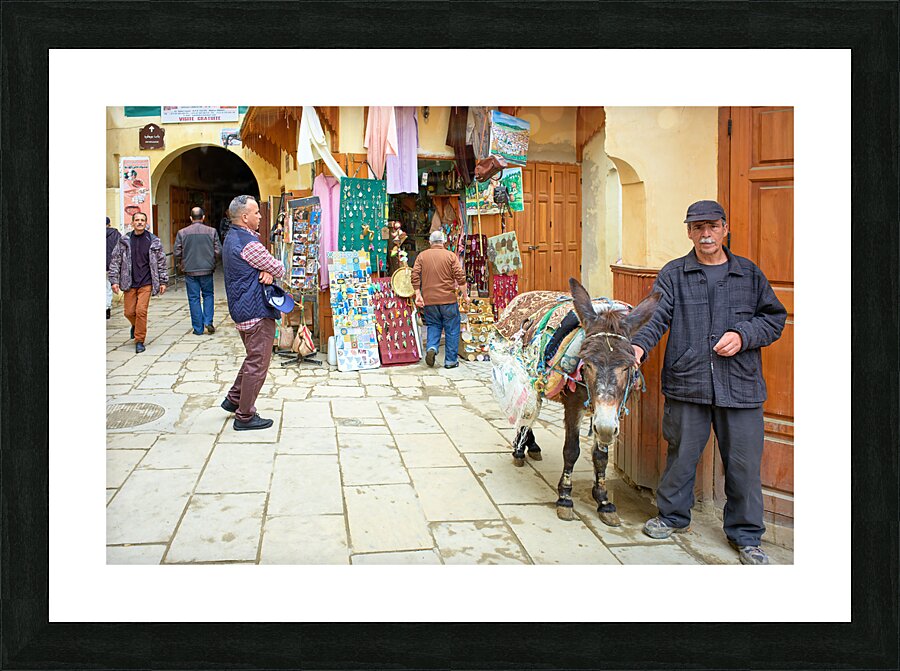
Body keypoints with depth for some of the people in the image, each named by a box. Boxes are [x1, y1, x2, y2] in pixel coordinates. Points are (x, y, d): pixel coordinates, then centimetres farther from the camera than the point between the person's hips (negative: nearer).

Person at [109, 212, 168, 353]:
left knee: (141, 311, -10)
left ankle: (139, 341, 3)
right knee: (129, 312, 5)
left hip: (146, 283, -2)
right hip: (130, 283, 2)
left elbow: (161, 262, 6)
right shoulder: (124, 241, 3)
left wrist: (163, 281, 4)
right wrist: (114, 281, -1)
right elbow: (115, 261, 6)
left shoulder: (153, 241, 1)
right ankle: (135, 326, 39)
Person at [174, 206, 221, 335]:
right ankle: (208, 321, 1)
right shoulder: (211, 231, -3)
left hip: (190, 271, 0)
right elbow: (218, 251, -4)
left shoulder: (182, 232, -3)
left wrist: (181, 264, 16)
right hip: (207, 270, 0)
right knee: (208, 295, 16)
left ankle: (198, 328, 8)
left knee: (194, 298, 6)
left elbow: (177, 252, -2)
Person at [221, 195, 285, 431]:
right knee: (257, 364, -2)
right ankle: (245, 416, 4)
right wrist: (271, 271, 7)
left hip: (242, 310, 11)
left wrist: (266, 272, -9)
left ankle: (234, 399, 31)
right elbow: (279, 270, -14)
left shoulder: (232, 238, 14)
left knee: (253, 358, 24)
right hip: (257, 311, -11)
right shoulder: (249, 243, -19)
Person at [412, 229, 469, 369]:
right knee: (451, 329, 7)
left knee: (433, 325, 17)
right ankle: (450, 360, 9)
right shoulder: (450, 255, -1)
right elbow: (460, 277, -6)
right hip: (448, 299, -2)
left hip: (429, 300, 2)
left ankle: (431, 347, -8)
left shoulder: (422, 256, 5)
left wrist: (418, 295, 1)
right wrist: (465, 295, 2)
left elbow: (415, 276, -2)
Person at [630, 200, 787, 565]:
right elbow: (655, 316, -7)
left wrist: (743, 335, -7)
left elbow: (774, 316, 12)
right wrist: (639, 345, -26)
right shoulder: (673, 274, 5)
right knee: (681, 454, 11)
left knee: (744, 462, 7)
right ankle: (673, 515, 34)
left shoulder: (750, 274, 9)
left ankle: (745, 535, 24)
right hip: (686, 383, -1)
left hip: (741, 385, 1)